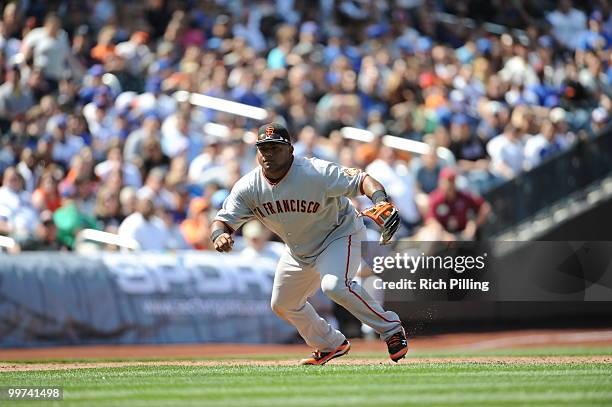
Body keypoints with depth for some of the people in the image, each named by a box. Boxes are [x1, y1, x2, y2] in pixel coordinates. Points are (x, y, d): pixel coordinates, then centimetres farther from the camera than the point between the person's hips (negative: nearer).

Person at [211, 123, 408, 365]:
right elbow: (223, 220, -15)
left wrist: (381, 201, -56)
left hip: (340, 235, -7)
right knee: (283, 304, 17)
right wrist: (219, 235, -40)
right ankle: (331, 345, 38)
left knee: (335, 285, -34)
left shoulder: (316, 173, -31)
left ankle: (391, 329, -17)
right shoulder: (247, 188, -16)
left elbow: (362, 180, -35)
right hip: (298, 251, 7)